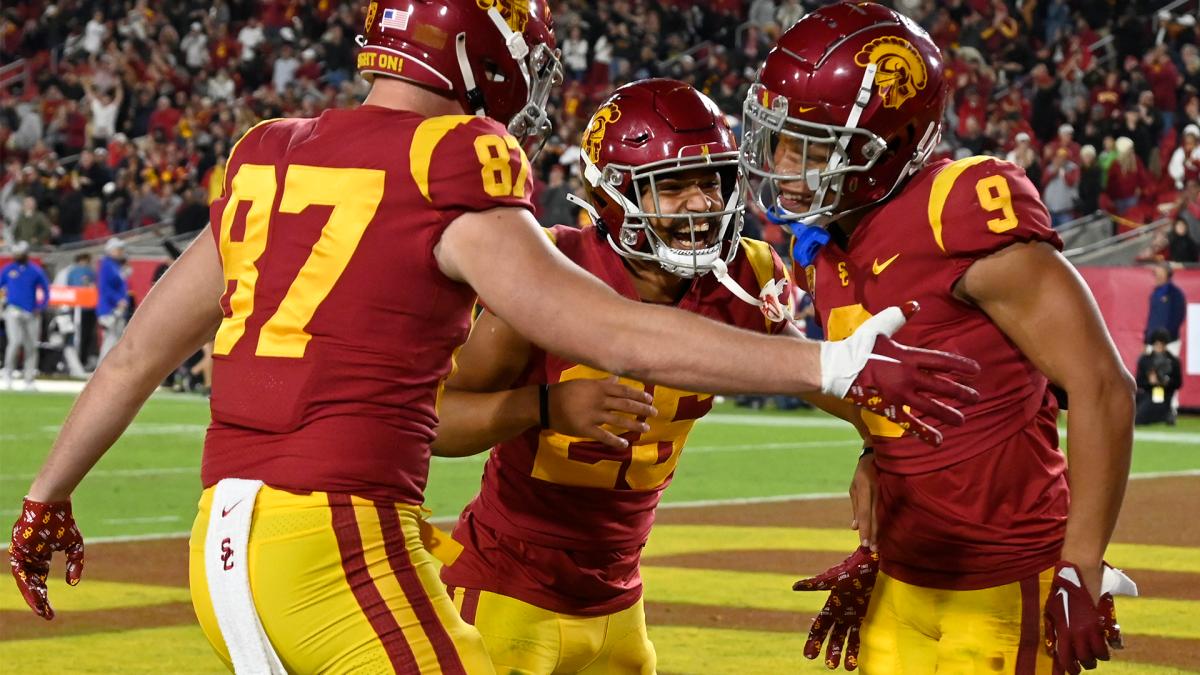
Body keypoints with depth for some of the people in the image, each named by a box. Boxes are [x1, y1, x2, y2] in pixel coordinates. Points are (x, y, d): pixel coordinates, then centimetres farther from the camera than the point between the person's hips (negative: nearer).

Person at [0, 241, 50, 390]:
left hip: (31, 314, 1)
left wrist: (40, 308, -1)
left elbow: (45, 291, 10)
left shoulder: (36, 270, 4)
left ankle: (29, 380, 10)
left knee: (31, 347, 2)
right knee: (15, 341, -18)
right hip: (13, 311, -1)